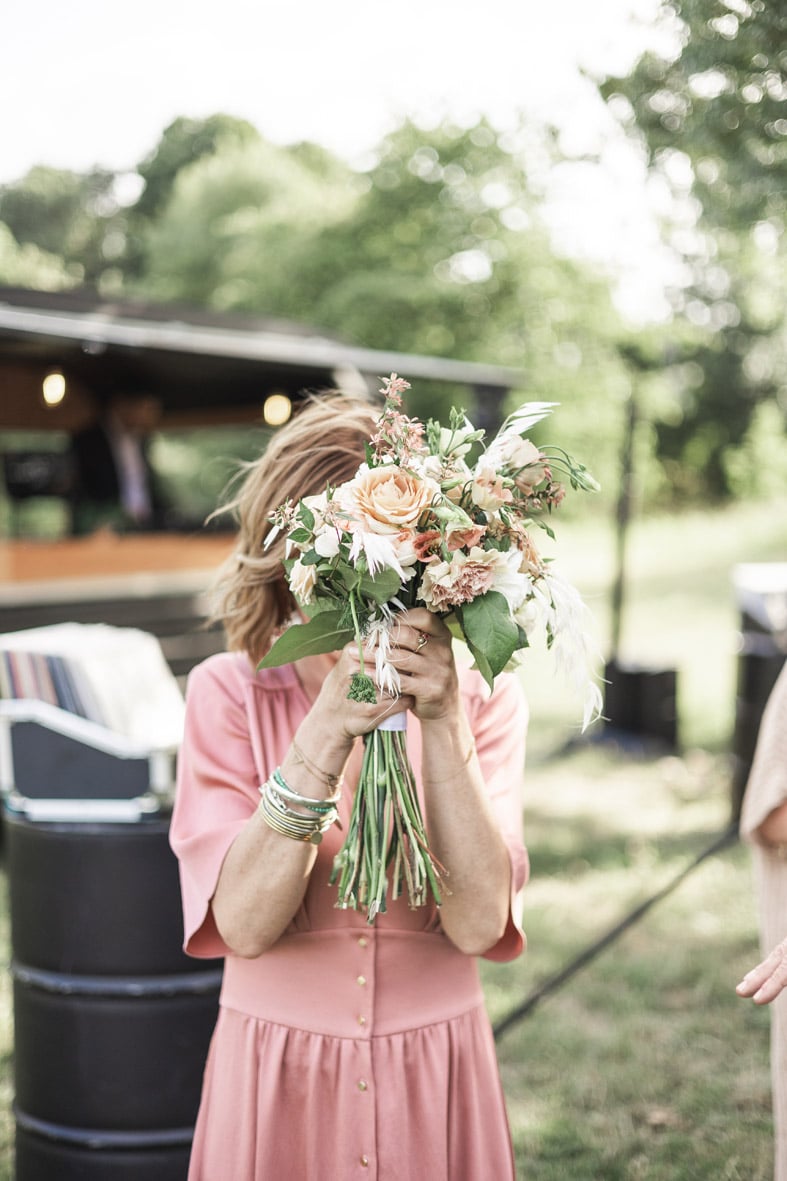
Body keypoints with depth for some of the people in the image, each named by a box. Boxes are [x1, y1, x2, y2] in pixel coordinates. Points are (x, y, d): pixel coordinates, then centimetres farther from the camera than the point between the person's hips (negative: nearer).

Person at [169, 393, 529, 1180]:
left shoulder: (481, 695, -7)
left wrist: (442, 724, -26)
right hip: (274, 1071, -1)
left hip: (435, 1077, 1)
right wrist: (327, 731, -28)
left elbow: (479, 922, -18)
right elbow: (243, 924, -20)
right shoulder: (228, 692, -9)